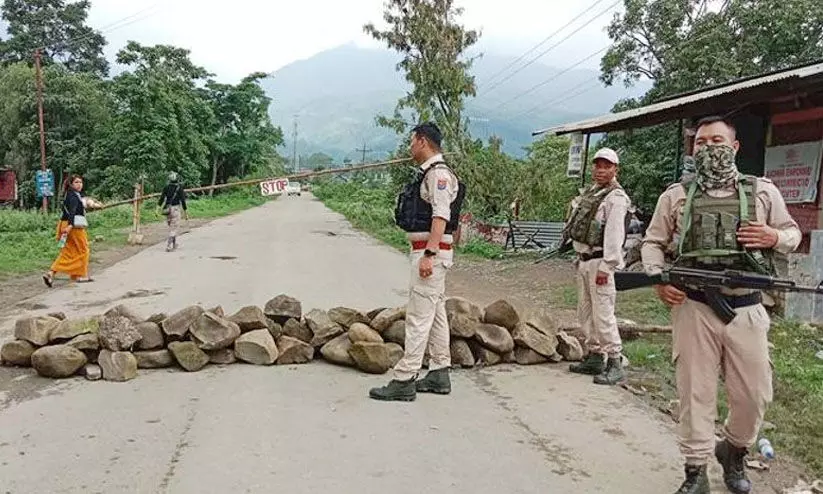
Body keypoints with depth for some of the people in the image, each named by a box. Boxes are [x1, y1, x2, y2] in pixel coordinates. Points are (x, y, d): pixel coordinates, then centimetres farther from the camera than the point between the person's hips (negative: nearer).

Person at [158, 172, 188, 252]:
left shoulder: (166, 187, 5)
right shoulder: (180, 188, -6)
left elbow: (162, 198, 2)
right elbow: (183, 200, -9)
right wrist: (185, 212, -4)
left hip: (167, 209, 4)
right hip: (175, 209, -4)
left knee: (172, 227, 20)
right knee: (173, 229, -1)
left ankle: (174, 244, 28)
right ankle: (168, 246, -8)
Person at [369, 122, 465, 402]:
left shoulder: (438, 173, -13)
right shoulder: (429, 173, 18)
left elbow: (441, 216, -22)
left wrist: (428, 254, -28)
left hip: (431, 253, -11)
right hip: (426, 251, 11)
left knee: (418, 317, -9)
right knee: (436, 314, 13)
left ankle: (404, 380, -6)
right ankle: (439, 375, 21)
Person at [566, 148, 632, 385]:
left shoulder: (616, 198, -11)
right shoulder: (589, 192, 17)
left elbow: (614, 235, -19)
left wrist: (606, 267, -23)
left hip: (601, 261, -9)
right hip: (583, 260, 9)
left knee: (603, 314, -10)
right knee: (585, 312, 13)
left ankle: (615, 363, -3)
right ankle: (594, 357, 23)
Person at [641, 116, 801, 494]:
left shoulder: (763, 191, 6)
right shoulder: (676, 194, 4)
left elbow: (792, 233, 15)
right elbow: (653, 242, 9)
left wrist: (775, 237, -8)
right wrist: (658, 279, -8)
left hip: (746, 309, 1)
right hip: (693, 307, -1)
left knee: (754, 394, 9)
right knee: (694, 392, 4)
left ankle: (733, 450, 37)